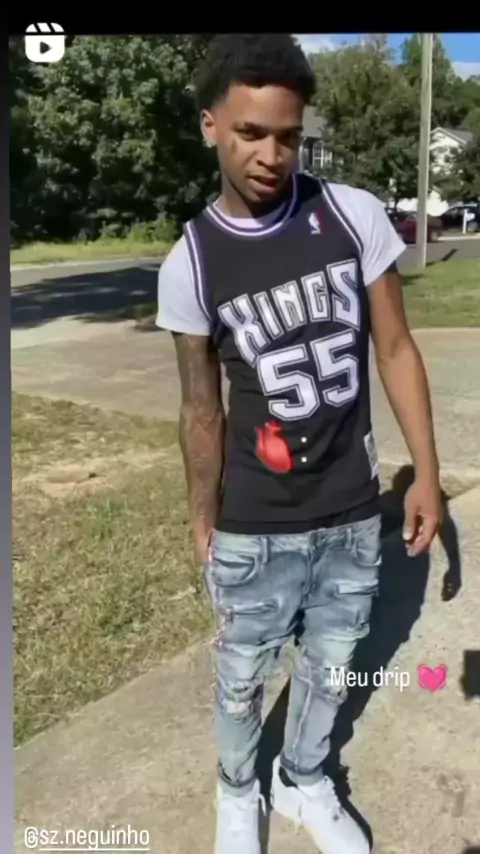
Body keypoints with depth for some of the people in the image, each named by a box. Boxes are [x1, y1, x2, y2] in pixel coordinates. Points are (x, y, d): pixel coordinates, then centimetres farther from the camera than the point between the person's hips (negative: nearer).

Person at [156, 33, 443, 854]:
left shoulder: (356, 215, -8)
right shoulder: (189, 265, -11)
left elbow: (395, 349, 0)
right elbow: (203, 410, -2)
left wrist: (426, 473, 1)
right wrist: (203, 524, 5)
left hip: (354, 514, 2)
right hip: (256, 531, -1)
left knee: (329, 667, 21)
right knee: (241, 677, 18)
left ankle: (303, 782, 50)